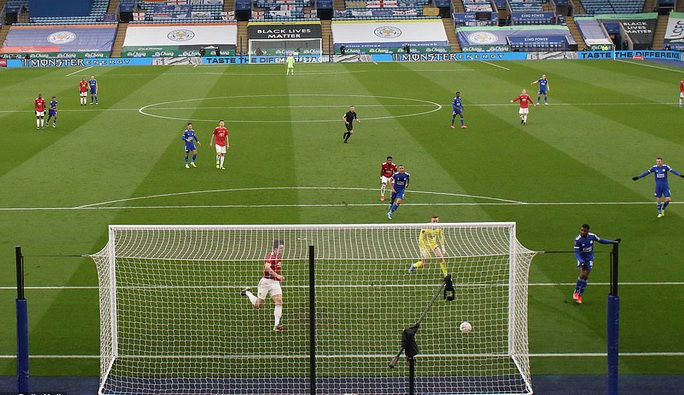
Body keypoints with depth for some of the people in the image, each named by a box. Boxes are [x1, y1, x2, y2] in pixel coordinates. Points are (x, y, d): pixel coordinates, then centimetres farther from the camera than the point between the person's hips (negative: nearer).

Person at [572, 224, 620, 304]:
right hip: (581, 258, -3)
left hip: (589, 258, 3)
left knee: (586, 277, 2)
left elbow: (600, 240, 5)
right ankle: (576, 292, -2)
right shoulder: (578, 239, -22)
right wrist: (581, 262, -36)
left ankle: (580, 295, 11)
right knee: (582, 274, -20)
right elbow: (576, 252, -23)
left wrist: (613, 242, 4)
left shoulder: (592, 236, -12)